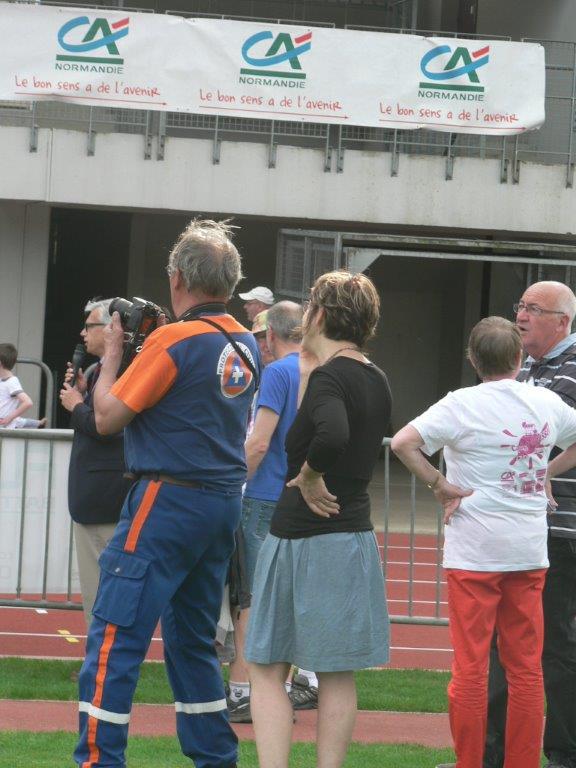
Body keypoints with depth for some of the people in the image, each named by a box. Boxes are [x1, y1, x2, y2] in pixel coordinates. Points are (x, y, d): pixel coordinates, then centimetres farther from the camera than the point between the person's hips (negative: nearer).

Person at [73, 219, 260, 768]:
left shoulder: (174, 340, -15)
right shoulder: (245, 344, 9)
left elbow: (107, 417, -10)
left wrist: (111, 354, 4)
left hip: (168, 500, -8)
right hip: (224, 501, 8)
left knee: (114, 639, -7)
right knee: (194, 640, 18)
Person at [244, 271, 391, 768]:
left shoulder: (329, 376, -15)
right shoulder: (376, 381, 10)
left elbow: (332, 434, -35)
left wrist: (308, 476, -16)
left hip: (304, 536, -8)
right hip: (354, 535, 8)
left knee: (266, 669, 1)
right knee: (338, 675, 10)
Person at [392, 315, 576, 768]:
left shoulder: (462, 404, -10)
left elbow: (403, 443, -19)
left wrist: (440, 484, -9)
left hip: (474, 553, -4)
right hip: (530, 550, 4)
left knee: (470, 667, 1)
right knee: (527, 670, 9)